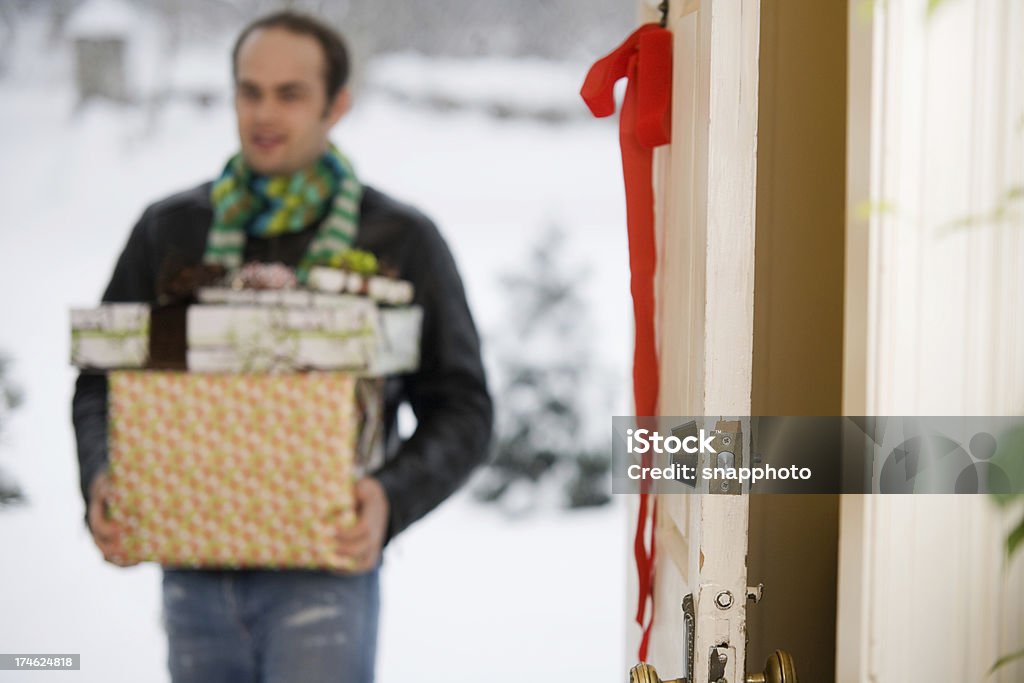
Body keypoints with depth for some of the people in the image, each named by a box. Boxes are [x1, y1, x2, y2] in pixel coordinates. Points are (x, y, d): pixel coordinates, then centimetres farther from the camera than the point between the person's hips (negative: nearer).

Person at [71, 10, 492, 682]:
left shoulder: (403, 241, 0)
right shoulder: (171, 229, 7)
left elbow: (462, 409, 1)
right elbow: (102, 379, 12)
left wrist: (392, 499, -19)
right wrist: (101, 481, -9)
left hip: (322, 574, -4)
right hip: (196, 573, 4)